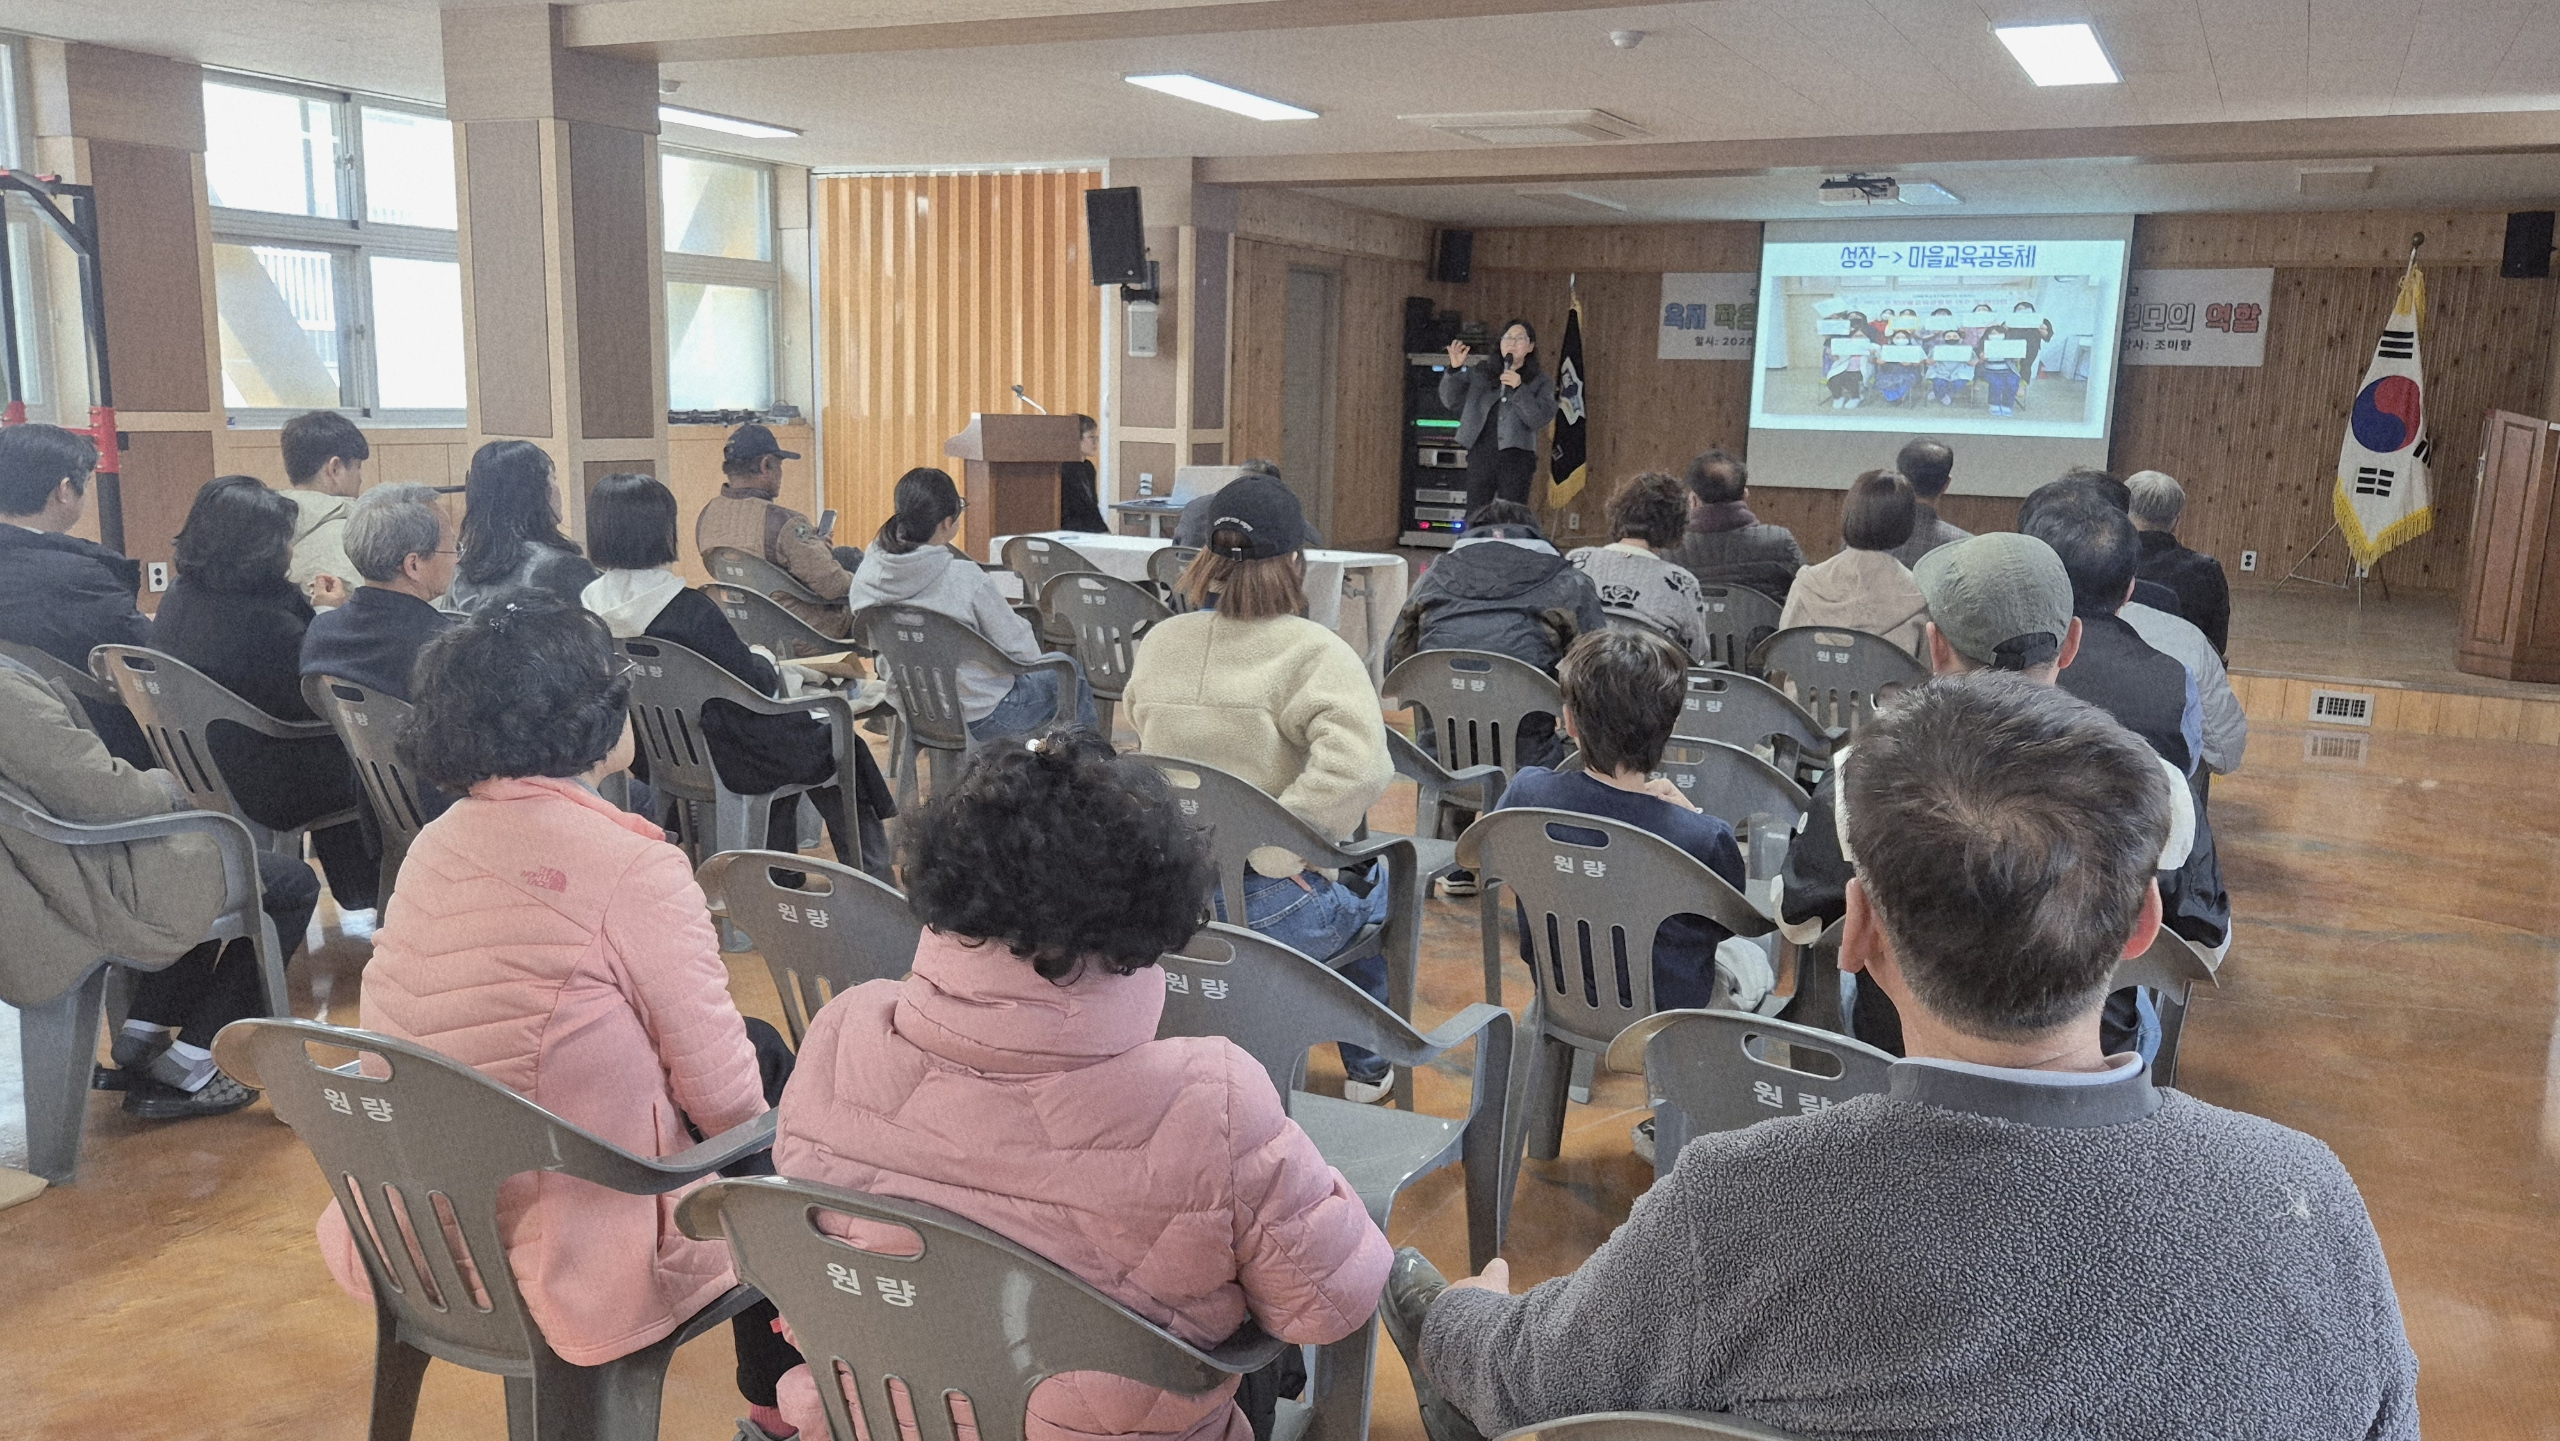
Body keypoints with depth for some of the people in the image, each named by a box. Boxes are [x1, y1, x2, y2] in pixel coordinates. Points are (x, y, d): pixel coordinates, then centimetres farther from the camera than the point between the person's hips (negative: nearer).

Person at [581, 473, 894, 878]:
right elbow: (755, 684, -21)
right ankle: (877, 886, 23)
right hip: (720, 759, -8)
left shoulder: (586, 606, -8)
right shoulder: (689, 610, -29)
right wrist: (768, 664, 2)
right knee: (837, 748, 16)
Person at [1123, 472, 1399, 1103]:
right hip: (1272, 909, -5)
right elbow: (1358, 767, -31)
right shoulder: (1314, 652, -16)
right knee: (1371, 885, 30)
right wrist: (1278, 853, -22)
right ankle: (1367, 1066, 43)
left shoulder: (1159, 642, 1)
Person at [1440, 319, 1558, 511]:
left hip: (1516, 457, -2)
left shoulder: (1541, 381, 10)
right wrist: (1455, 369, -6)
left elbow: (1541, 419, -4)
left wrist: (1519, 388, -15)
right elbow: (1451, 401, 9)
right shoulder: (1480, 374, 15)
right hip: (1481, 454, 2)